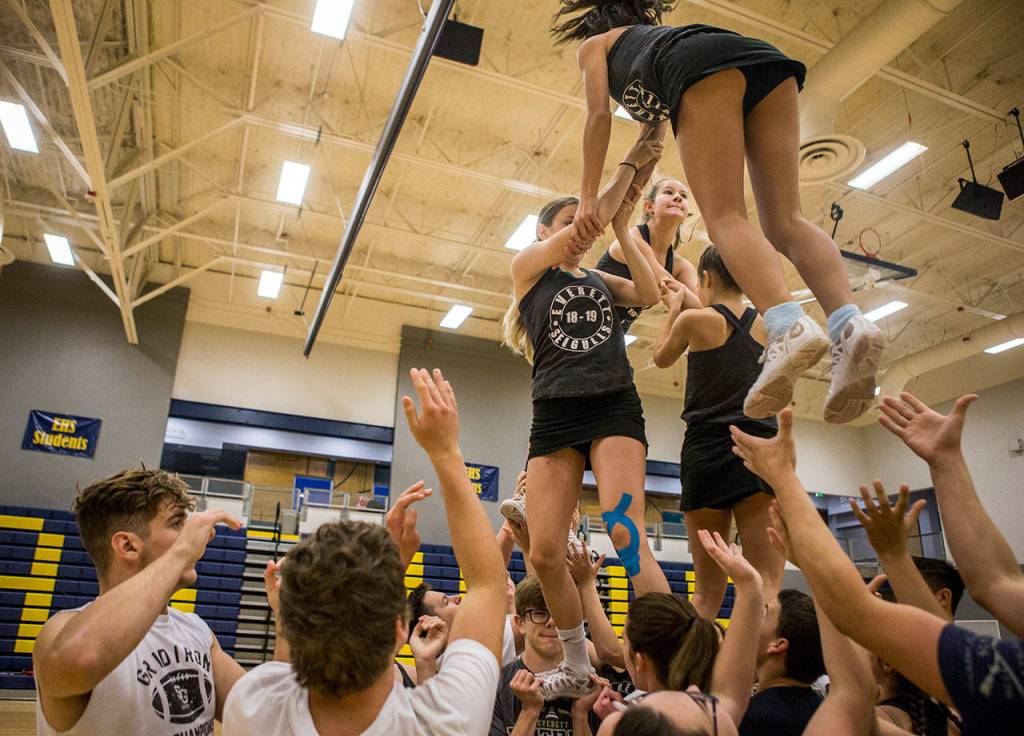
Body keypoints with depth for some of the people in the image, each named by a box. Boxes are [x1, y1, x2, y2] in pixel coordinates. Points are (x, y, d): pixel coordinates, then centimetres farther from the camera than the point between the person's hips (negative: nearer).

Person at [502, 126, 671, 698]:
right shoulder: (527, 266, 11)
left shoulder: (603, 281, 20)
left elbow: (650, 293, 1)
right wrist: (630, 165, 0)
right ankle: (578, 668, 16)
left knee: (626, 534, -19)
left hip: (615, 408, 1)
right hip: (555, 416, 0)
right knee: (544, 553, -4)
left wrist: (623, 225, 2)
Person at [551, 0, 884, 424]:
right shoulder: (656, 37, 46)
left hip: (704, 64, -6)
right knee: (784, 222, -4)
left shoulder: (594, 43, 30)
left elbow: (599, 115, 13)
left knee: (725, 218, -16)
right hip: (764, 55, 6)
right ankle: (849, 322, -27)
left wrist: (588, 198, 9)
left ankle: (789, 326, -40)